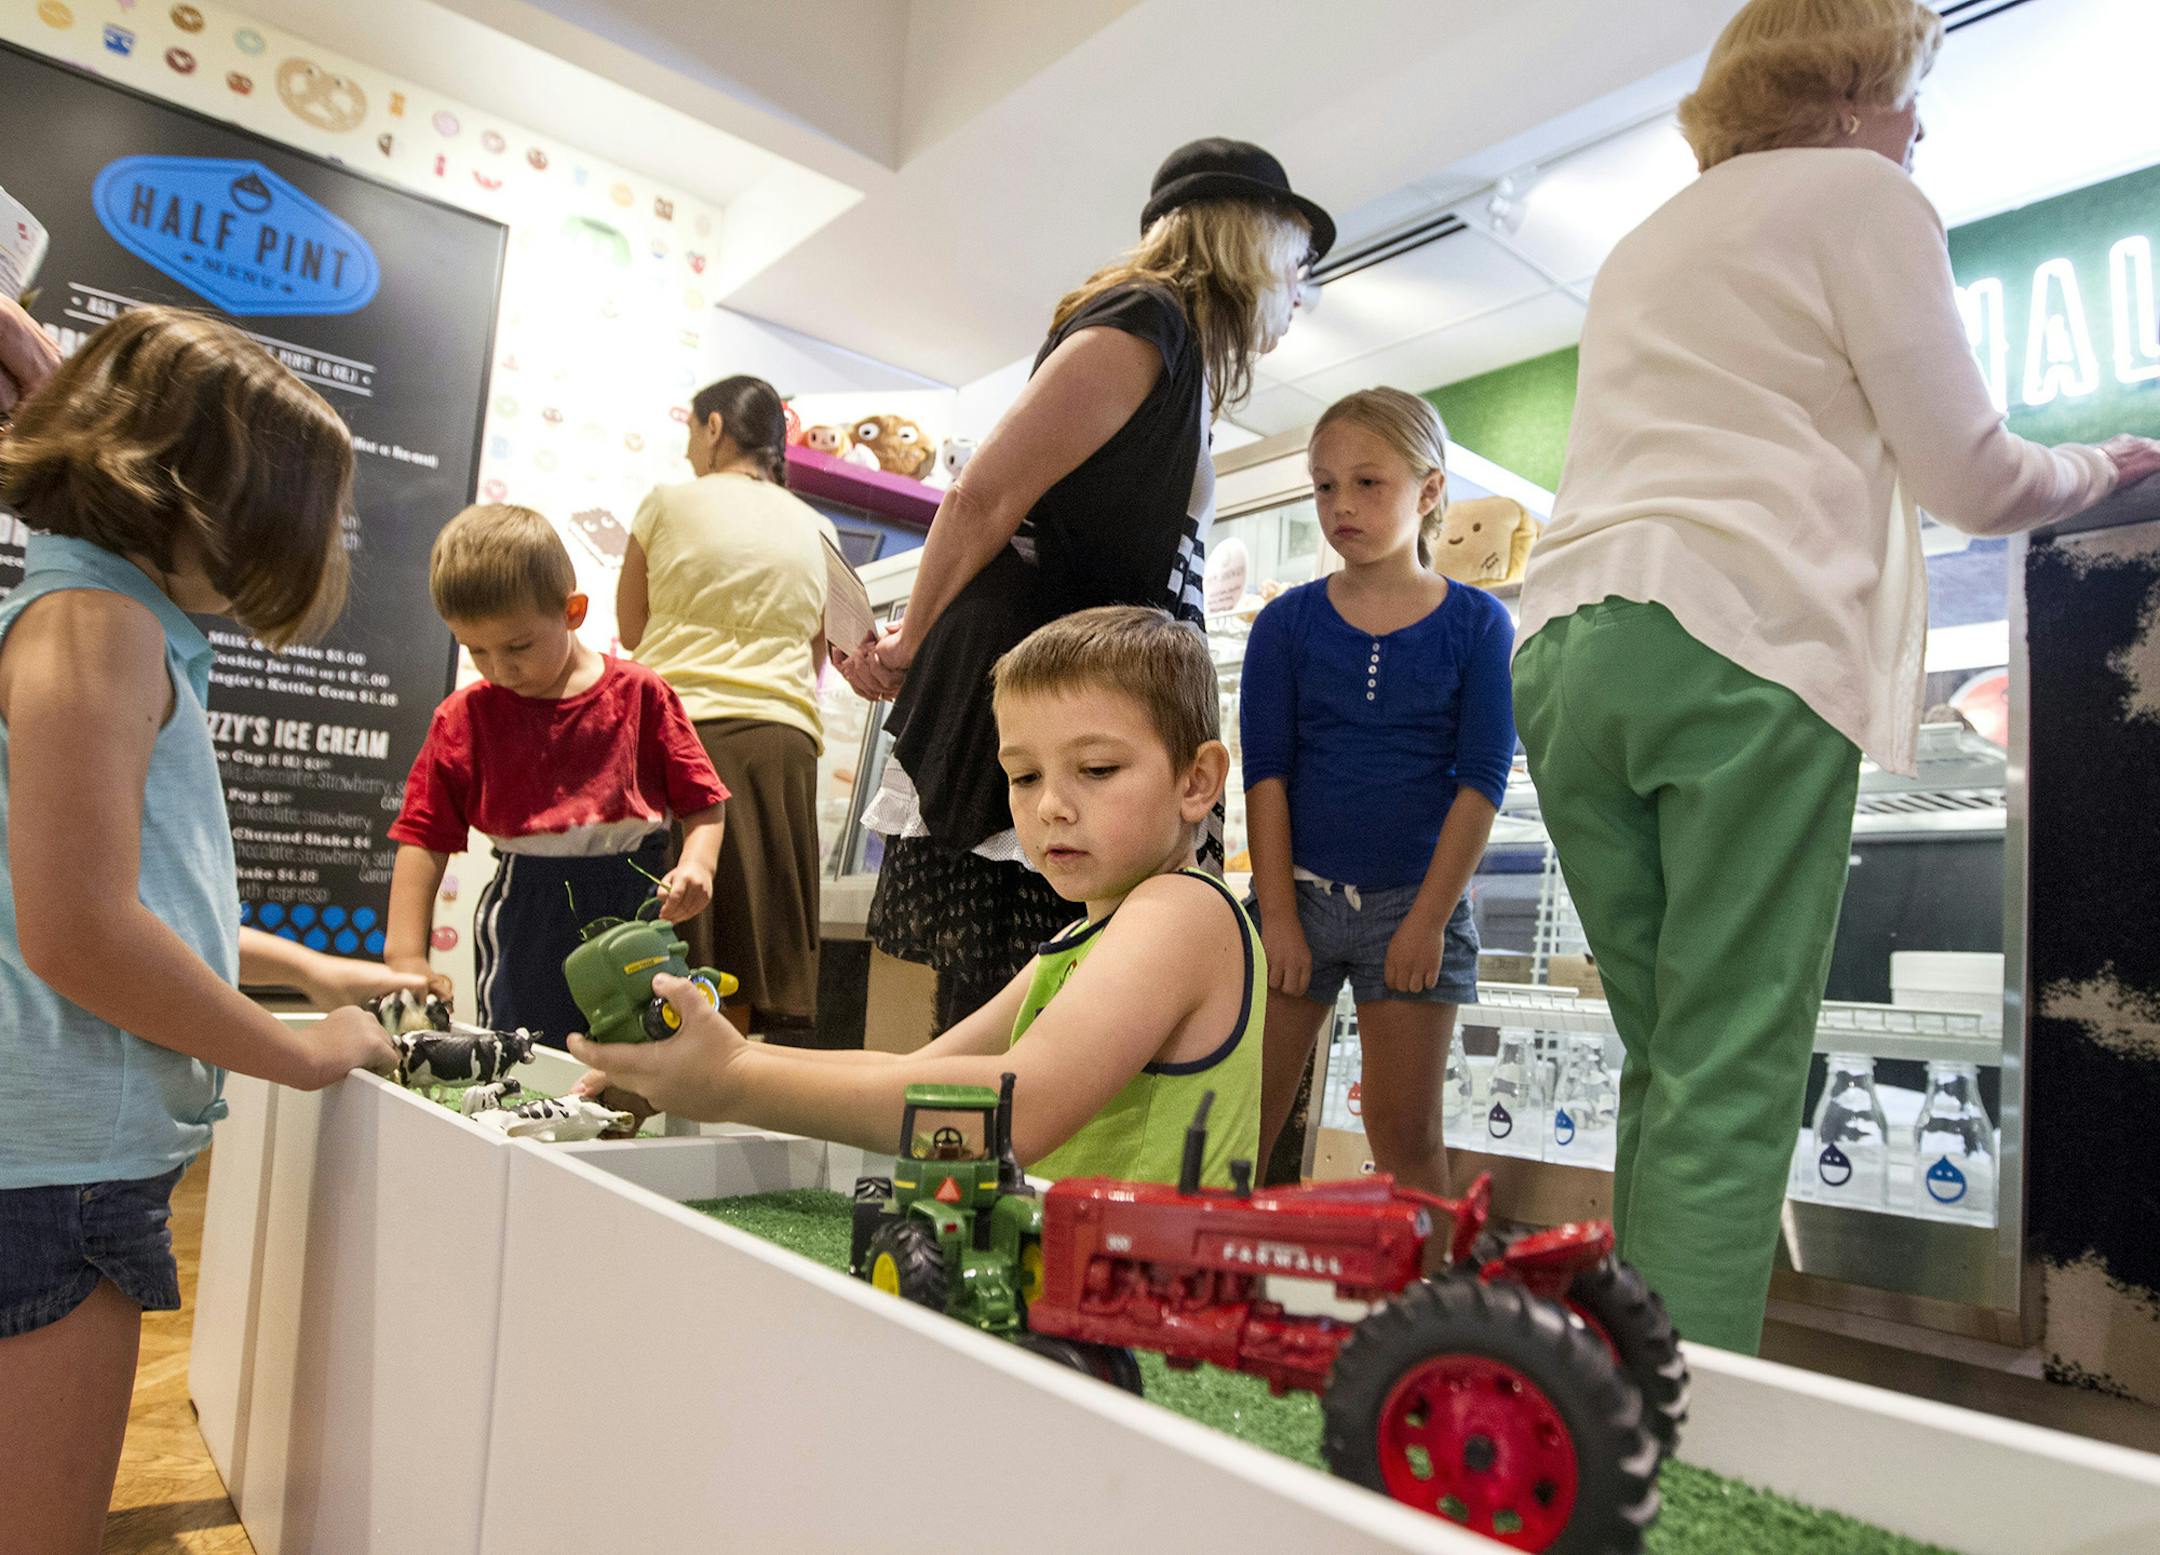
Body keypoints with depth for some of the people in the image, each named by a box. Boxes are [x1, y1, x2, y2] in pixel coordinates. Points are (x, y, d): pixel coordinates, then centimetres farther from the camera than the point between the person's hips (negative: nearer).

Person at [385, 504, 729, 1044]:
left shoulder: (639, 693, -1)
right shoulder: (465, 717, 3)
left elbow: (701, 802, 1)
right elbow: (423, 838, 3)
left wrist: (697, 863, -19)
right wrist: (407, 957, -3)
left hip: (639, 912, -1)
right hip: (526, 925, 1)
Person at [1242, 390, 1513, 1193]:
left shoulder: (1477, 623, 1)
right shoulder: (1286, 622, 3)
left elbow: (1482, 779, -4)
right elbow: (1266, 771, -1)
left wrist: (1429, 918, -9)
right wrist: (1278, 914, -8)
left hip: (1413, 903, -1)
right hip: (1297, 892, 1)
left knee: (1407, 1137, 7)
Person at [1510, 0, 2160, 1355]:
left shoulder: (1645, 244, 30)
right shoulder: (1859, 194, 9)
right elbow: (1967, 475, 5)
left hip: (1568, 653, 7)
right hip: (1745, 650, -7)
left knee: (1667, 1070, 10)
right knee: (1732, 1089, -7)